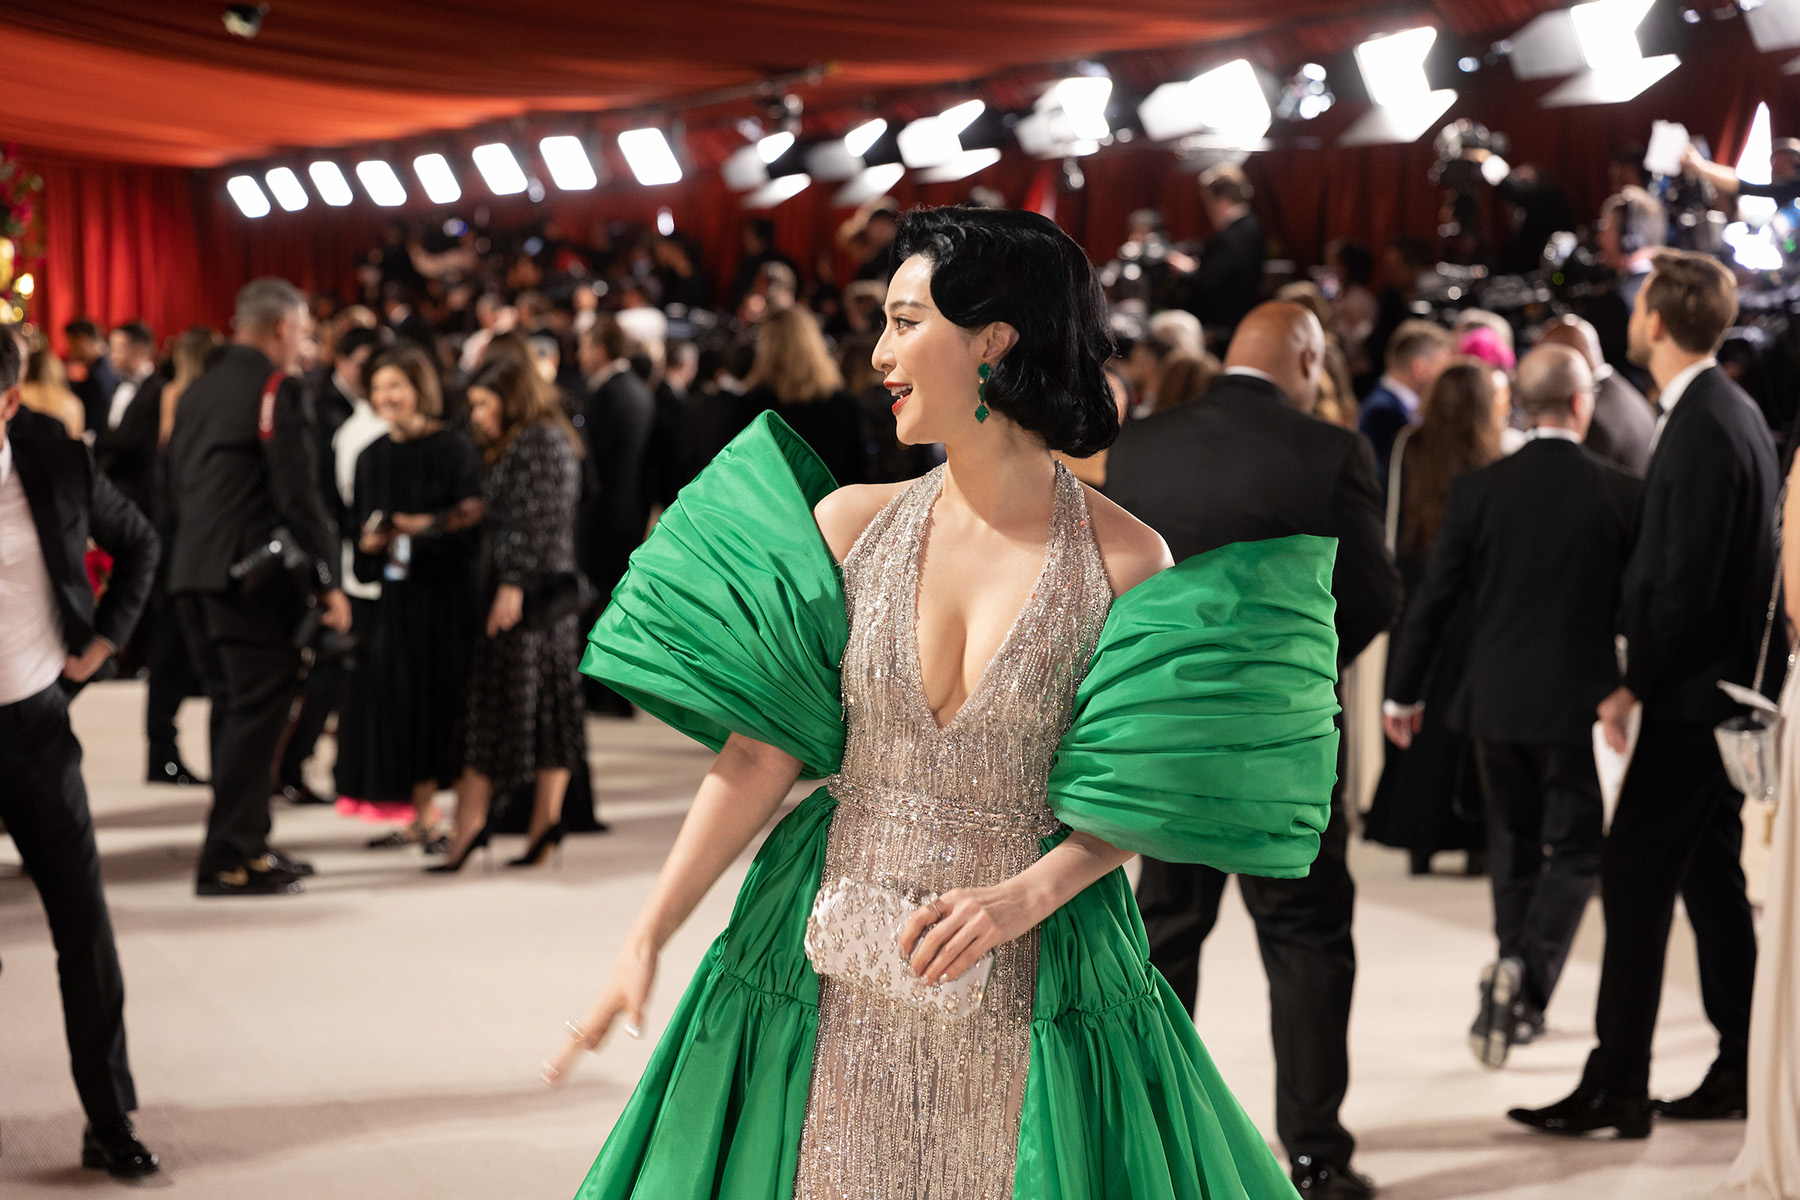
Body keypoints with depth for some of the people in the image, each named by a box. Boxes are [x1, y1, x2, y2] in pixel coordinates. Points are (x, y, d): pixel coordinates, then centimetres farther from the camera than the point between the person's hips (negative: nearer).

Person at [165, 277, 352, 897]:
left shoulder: (199, 389, 16)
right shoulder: (276, 388, -9)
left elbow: (176, 487, 20)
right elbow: (298, 492, -14)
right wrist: (328, 581, -11)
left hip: (193, 573, 8)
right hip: (253, 574, -8)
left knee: (232, 708, 14)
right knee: (257, 711, -5)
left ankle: (247, 845, 20)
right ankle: (229, 860, -7)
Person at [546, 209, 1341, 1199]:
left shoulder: (1126, 560, -7)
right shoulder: (851, 524, 0)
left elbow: (1137, 796, -3)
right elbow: (758, 758, -1)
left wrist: (1023, 896, -19)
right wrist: (647, 940, -5)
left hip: (1024, 993, -2)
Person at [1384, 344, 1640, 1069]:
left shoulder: (1476, 490, -4)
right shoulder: (1619, 492, -8)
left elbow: (1433, 598, -2)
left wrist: (1403, 692, 9)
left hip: (1497, 703, 2)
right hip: (1581, 703, -2)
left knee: (1514, 848, 18)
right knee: (1575, 852, 8)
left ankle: (1516, 1002, 24)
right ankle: (1527, 973, -15)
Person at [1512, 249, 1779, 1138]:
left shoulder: (1703, 430, -19)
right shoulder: (1731, 414, 12)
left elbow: (1688, 581, -22)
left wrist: (1636, 684, -17)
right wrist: (1646, 672, 15)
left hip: (1690, 697, -10)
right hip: (1719, 687, 10)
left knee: (1635, 880, -6)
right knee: (1712, 880, 15)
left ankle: (1617, 1085, -2)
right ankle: (1744, 1070, 22)